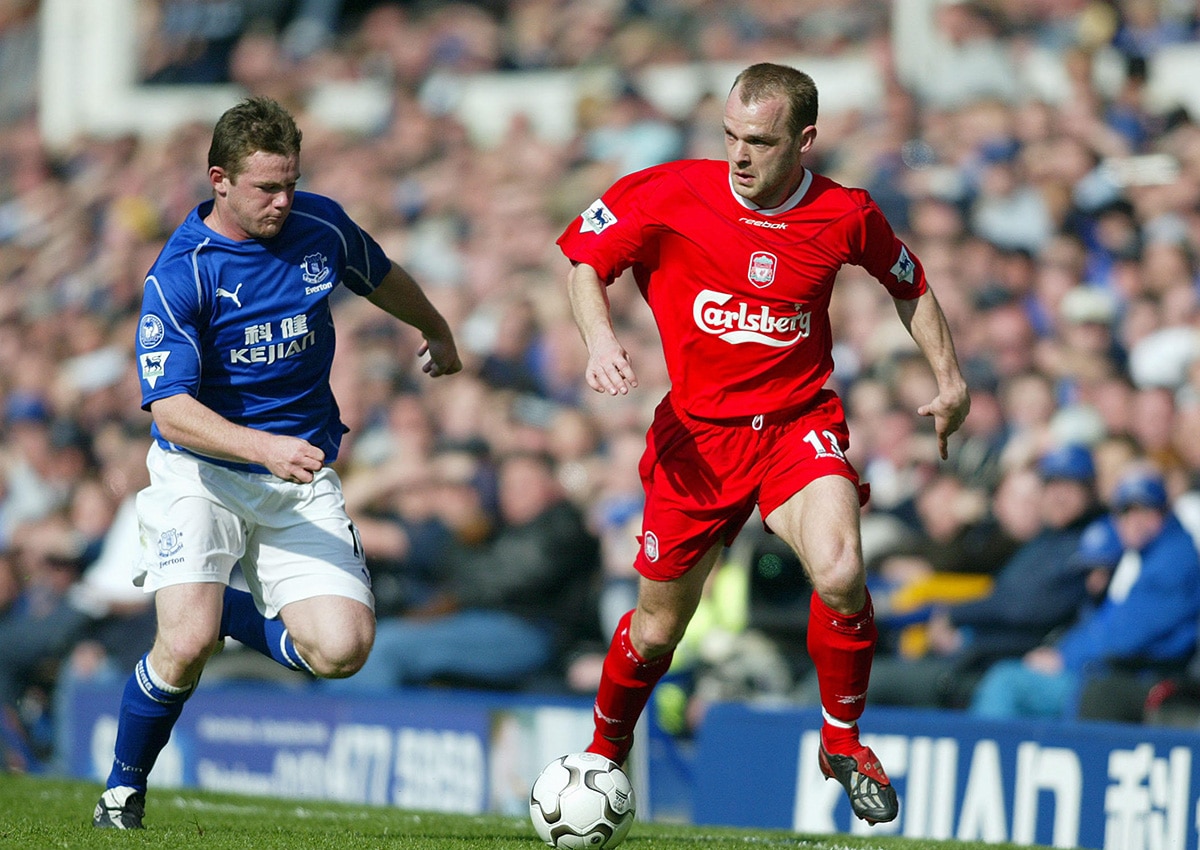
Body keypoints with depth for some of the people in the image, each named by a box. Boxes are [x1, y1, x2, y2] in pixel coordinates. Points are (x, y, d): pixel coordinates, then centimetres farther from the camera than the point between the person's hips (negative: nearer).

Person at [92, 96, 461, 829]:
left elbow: (381, 276, 21)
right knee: (187, 643, -23)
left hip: (302, 479, 4)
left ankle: (230, 609, 19)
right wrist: (264, 446, -40)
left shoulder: (321, 226, -3)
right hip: (202, 472, -4)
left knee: (342, 649, -13)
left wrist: (437, 331, 39)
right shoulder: (179, 274, -18)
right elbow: (171, 410, -25)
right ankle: (124, 789, 4)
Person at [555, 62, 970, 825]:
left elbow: (907, 281, 14)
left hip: (798, 424, 0)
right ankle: (605, 752, 40)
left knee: (840, 574, -28)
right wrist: (600, 339, -16)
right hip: (697, 429, 0)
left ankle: (843, 742, -4)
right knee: (657, 628, 9)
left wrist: (950, 378, 12)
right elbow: (584, 256, 1)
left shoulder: (844, 216, -6)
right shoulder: (670, 195, -11)